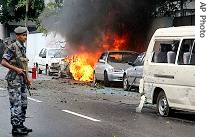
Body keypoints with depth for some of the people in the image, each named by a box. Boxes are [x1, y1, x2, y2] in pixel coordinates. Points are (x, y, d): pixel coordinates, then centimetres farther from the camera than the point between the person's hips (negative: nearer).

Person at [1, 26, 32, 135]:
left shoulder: (23, 48, 14)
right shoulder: (12, 47, -11)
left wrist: (27, 78, 18)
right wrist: (16, 69, -21)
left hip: (22, 80, 9)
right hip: (14, 79, -9)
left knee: (23, 104, 12)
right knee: (16, 104, -7)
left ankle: (21, 125, 21)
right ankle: (15, 128, -3)